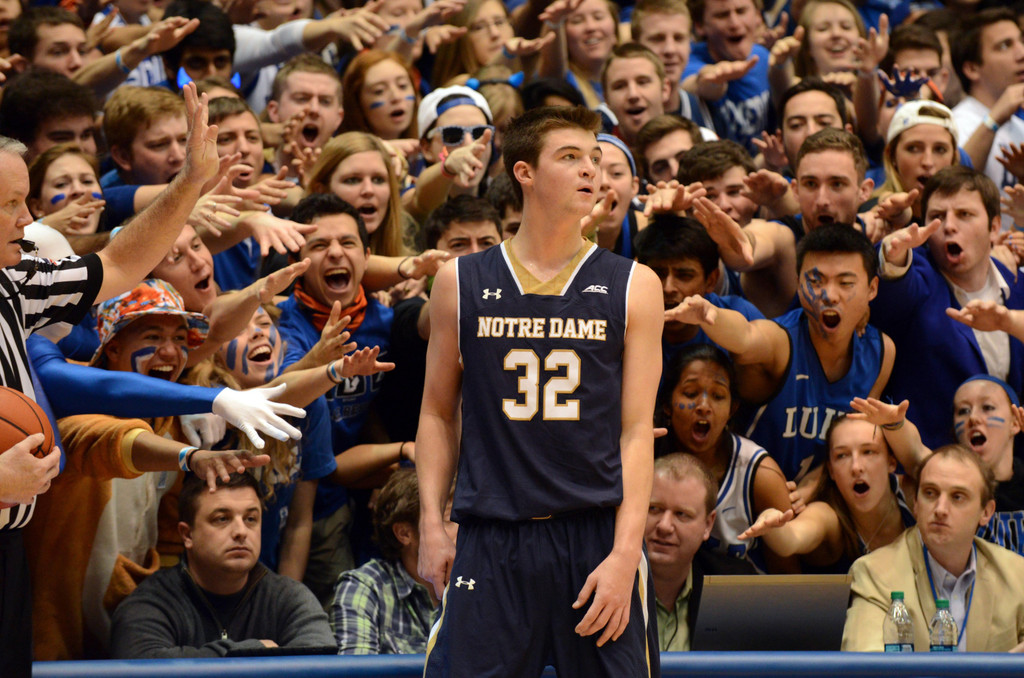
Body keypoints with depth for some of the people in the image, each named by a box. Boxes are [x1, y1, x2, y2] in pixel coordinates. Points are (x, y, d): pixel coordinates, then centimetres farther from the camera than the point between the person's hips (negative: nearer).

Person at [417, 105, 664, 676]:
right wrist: (432, 525, 4)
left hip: (597, 530, 0)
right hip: (490, 538, 0)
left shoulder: (633, 287, 6)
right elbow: (438, 412, 14)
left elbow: (637, 431, 1)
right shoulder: (461, 283, 8)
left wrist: (624, 552, -9)